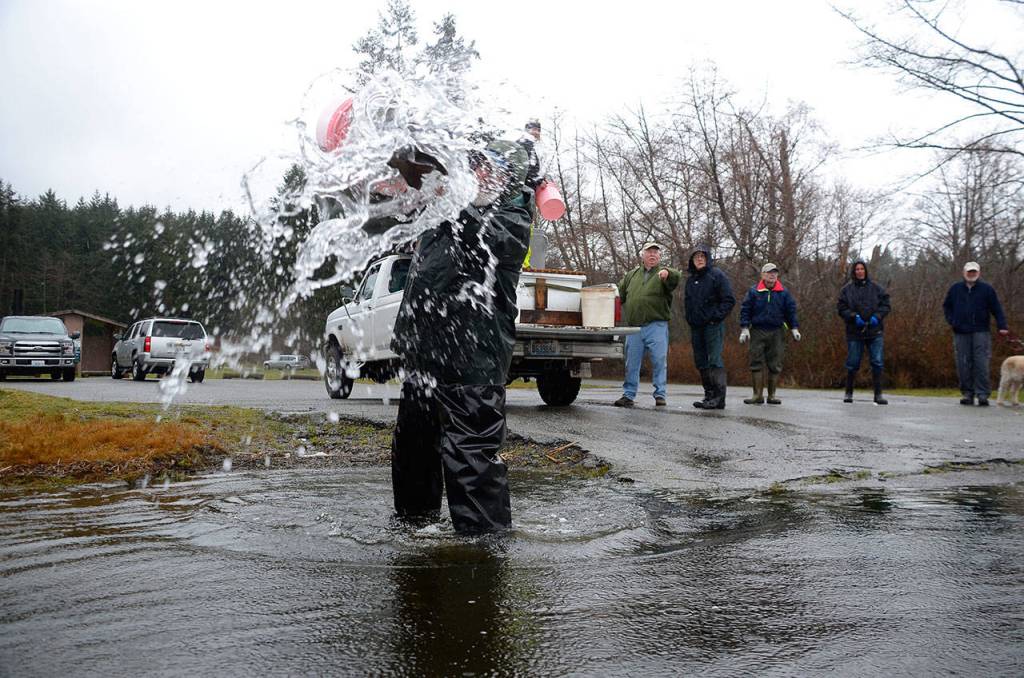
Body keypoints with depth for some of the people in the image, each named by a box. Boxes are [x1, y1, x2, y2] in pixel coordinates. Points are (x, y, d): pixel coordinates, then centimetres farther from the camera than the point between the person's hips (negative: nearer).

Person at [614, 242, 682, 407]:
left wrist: (667, 273, -41)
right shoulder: (632, 275, 17)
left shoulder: (663, 273, 3)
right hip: (634, 327, 4)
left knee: (659, 361, -4)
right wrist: (625, 311, 15)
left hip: (656, 327, -4)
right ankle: (628, 395, 14)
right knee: (631, 363, 7)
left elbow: (676, 278, -20)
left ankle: (660, 395, 4)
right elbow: (619, 292, 27)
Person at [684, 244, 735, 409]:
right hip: (695, 327, 7)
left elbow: (729, 300, -8)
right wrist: (690, 319, 12)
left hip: (713, 326, -7)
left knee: (714, 360, -12)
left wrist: (716, 316, -15)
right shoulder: (691, 279, 17)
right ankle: (709, 395, 14)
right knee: (701, 362, 8)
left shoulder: (717, 275, -4)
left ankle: (719, 397, -13)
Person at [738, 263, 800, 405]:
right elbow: (745, 310, 2)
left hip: (777, 333, 1)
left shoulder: (783, 293, 7)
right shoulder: (754, 292, 3)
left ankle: (771, 395, 12)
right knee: (756, 363, -3)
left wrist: (794, 328, 2)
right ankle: (758, 395, 3)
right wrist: (744, 328, -6)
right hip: (758, 331, -1)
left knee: (775, 365, 3)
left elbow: (791, 311, 10)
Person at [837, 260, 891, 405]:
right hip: (855, 332, -1)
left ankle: (878, 395, 2)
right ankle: (848, 393, 18)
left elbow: (886, 305, 5)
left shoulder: (876, 288, 6)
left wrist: (877, 317, -11)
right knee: (852, 363, 5)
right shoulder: (847, 289, 3)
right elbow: (841, 307, 0)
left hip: (875, 332, 1)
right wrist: (854, 317, -15)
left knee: (877, 363, -2)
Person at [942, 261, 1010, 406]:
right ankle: (967, 394, 9)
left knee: (981, 364, -8)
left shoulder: (987, 289, 4)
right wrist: (951, 320, 6)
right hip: (961, 333, 2)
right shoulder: (955, 289, 11)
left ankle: (983, 394, -6)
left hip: (981, 332, -2)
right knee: (963, 365, 2)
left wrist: (1002, 326, -10)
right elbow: (946, 306, 21)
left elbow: (997, 309, 1)